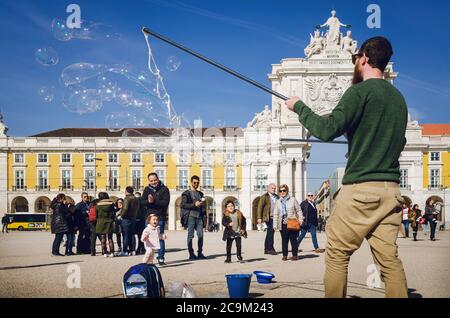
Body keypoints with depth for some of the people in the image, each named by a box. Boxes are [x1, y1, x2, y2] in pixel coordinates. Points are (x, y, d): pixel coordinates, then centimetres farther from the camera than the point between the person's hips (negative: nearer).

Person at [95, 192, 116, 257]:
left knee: (103, 238, 5)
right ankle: (111, 252, 3)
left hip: (101, 222, -1)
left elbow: (96, 215, 1)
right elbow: (113, 213, 1)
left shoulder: (98, 205, -3)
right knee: (110, 238, 8)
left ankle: (104, 252, 2)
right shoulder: (111, 204, -1)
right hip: (109, 222, 1)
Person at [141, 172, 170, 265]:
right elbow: (142, 202, 2)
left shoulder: (164, 189, -1)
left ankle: (161, 258, 4)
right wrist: (148, 201, -20)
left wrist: (154, 201, -21)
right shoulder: (147, 189, 11)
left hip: (160, 217, -4)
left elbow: (165, 202, -13)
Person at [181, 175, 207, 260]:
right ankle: (191, 254, 1)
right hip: (191, 216, -5)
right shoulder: (187, 193, 2)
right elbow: (183, 205, -8)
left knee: (200, 235, 0)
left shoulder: (200, 193, 20)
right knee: (190, 235, -2)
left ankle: (200, 253, 6)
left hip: (199, 217, 5)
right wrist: (194, 204, -15)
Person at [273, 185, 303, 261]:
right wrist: (275, 225, 7)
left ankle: (295, 255, 6)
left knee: (293, 239, -1)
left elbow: (299, 210, 7)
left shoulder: (293, 200, 6)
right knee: (284, 240, 2)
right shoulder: (278, 202, 14)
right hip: (283, 224, 2)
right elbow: (275, 214, 14)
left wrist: (300, 220, -4)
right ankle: (284, 255, 8)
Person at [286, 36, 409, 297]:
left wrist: (299, 106, 1)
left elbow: (327, 131, -14)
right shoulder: (398, 97, 15)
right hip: (391, 190, 7)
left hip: (361, 188, -7)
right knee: (389, 258, 5)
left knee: (337, 255, 2)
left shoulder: (360, 91, -7)